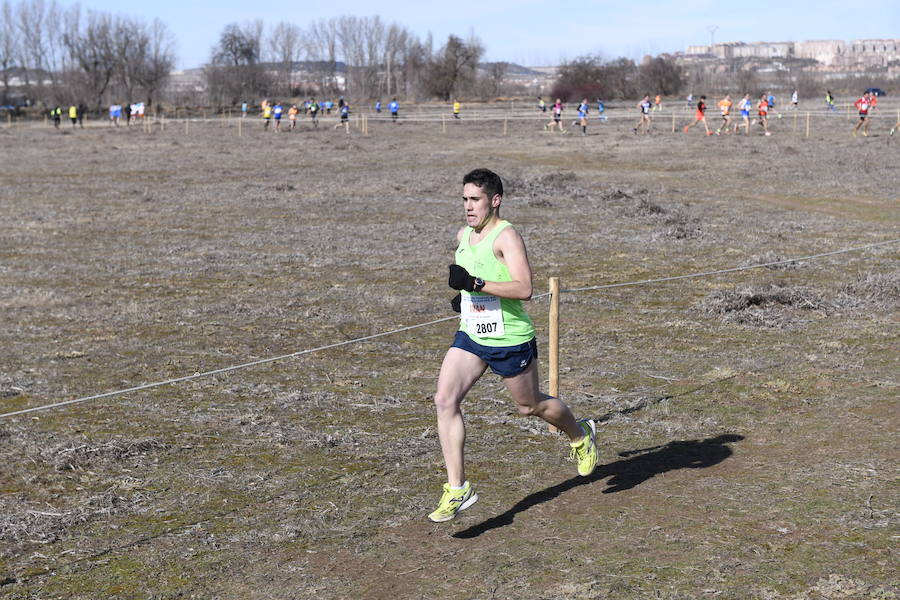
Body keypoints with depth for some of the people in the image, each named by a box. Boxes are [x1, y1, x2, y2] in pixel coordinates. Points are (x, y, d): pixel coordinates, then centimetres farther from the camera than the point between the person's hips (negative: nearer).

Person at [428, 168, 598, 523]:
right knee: (444, 401, -11)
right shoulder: (463, 237, 8)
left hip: (510, 340, -7)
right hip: (470, 336, 7)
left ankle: (581, 435, 45)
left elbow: (524, 289, -29)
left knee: (530, 406, 13)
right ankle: (457, 488, -6)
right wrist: (463, 294, 11)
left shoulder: (506, 236, -18)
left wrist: (476, 284, -34)